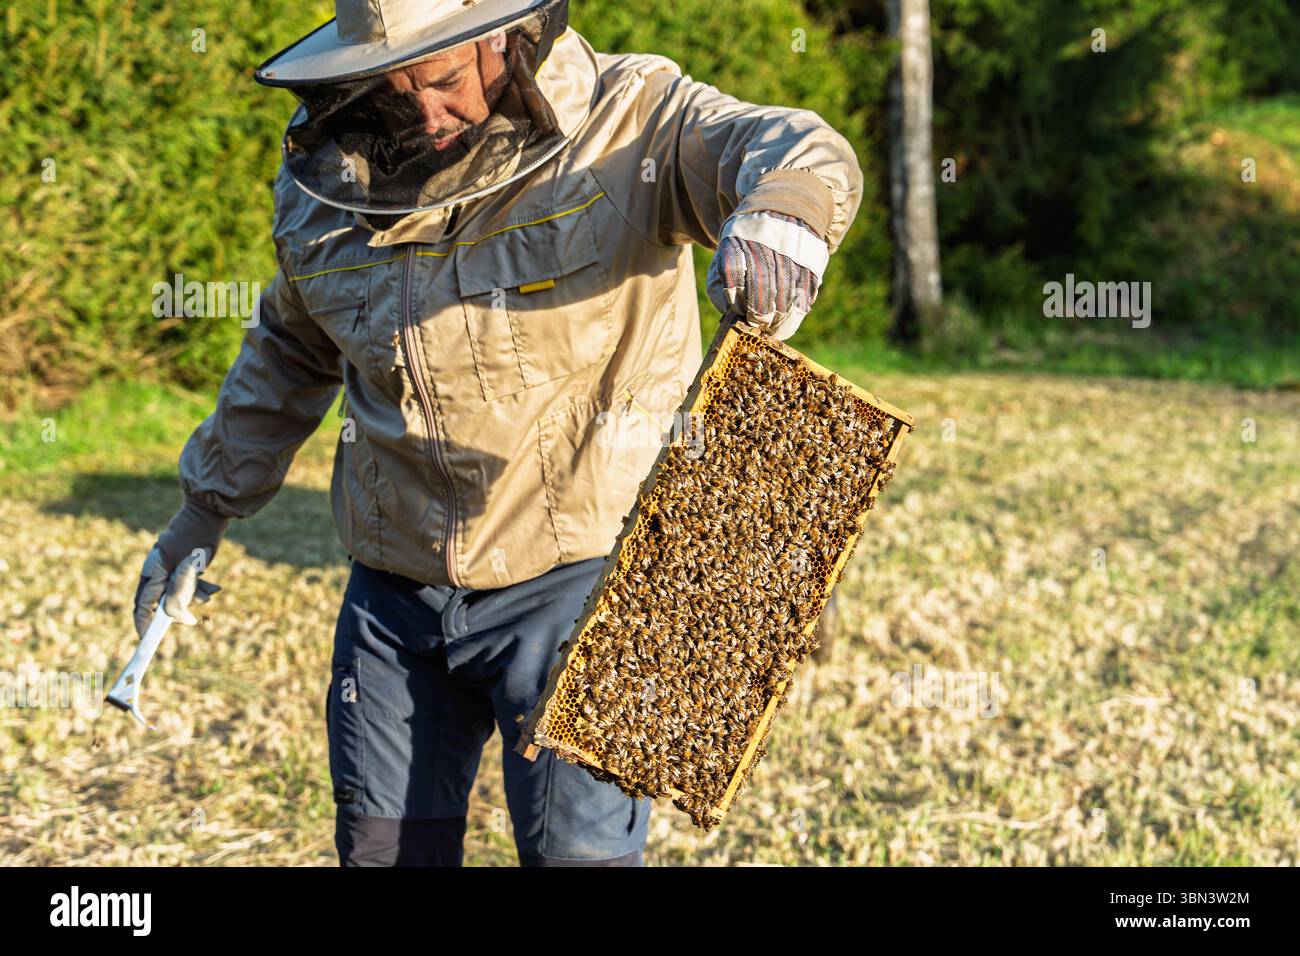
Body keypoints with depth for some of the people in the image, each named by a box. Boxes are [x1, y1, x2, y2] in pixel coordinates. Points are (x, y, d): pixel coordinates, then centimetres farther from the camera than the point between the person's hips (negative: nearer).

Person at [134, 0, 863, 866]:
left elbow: (802, 155, -25)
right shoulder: (329, 180, 5)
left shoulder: (627, 121, -9)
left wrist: (778, 216, -49)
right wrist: (208, 505, 23)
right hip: (396, 587, 5)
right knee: (383, 846, 11)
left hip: (575, 575, -4)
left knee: (580, 849, -8)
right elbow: (289, 351, 21)